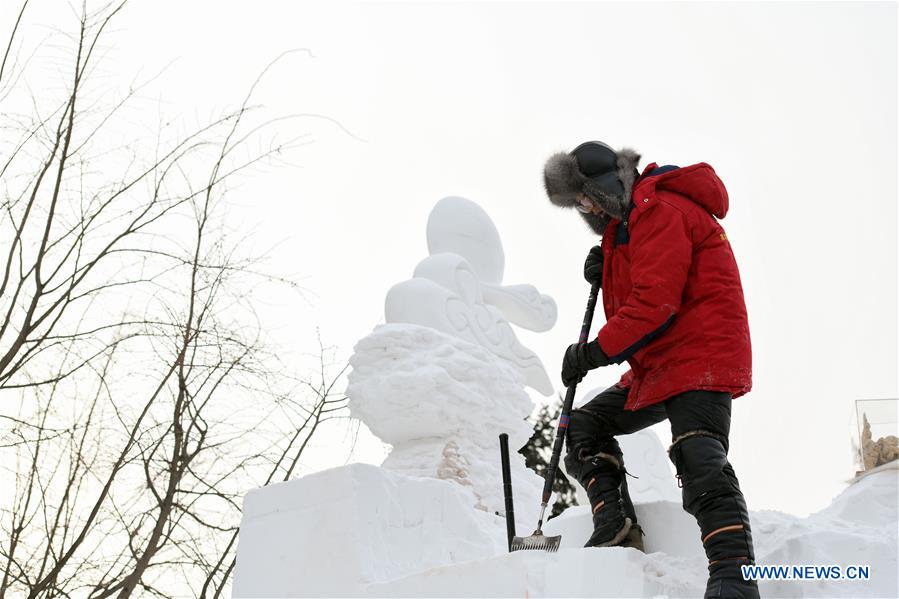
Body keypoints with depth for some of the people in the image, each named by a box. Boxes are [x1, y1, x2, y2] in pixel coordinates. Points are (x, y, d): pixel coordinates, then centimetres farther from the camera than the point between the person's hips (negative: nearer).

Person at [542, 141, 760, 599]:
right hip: (658, 367, 11)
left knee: (699, 459, -25)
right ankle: (615, 526, 2)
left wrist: (594, 353, -15)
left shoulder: (659, 212, -13)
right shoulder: (625, 225, 21)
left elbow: (655, 303, -22)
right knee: (586, 426, 11)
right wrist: (604, 277, 6)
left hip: (700, 358, -11)